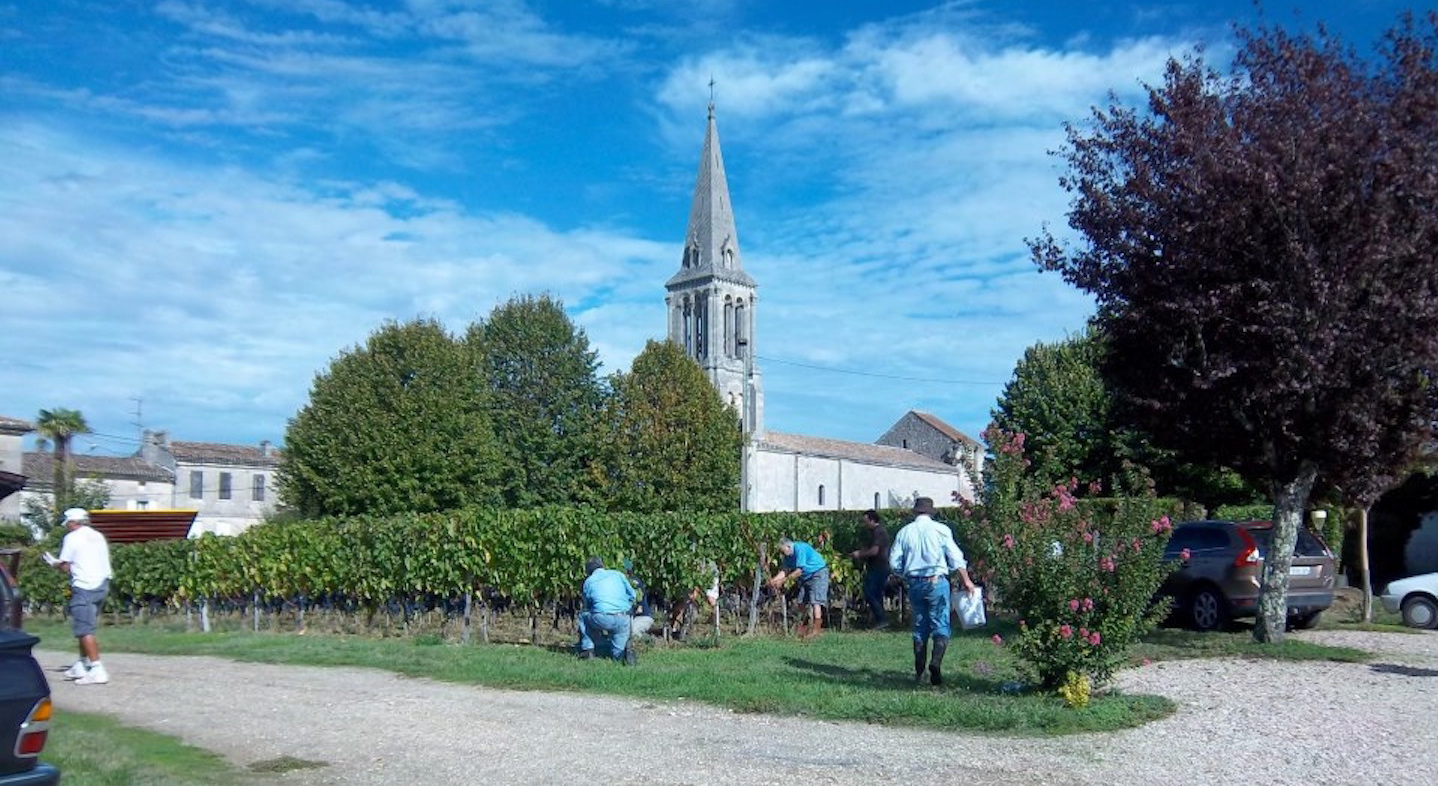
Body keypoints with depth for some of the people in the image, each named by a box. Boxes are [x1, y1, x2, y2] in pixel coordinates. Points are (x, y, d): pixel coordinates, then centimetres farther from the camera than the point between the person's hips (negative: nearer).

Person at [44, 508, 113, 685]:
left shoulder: (72, 538, -4)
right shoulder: (98, 536, 17)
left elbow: (65, 567, -4)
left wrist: (54, 563, 16)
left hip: (84, 587, -8)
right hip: (102, 585, 8)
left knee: (85, 630, -8)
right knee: (86, 628, 18)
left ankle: (97, 670, -14)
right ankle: (81, 666, 23)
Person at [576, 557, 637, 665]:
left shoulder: (588, 581, 14)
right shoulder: (617, 574, 17)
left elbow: (587, 606, 23)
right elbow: (632, 595, 17)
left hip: (603, 619, -2)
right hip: (623, 620, 2)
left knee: (583, 616, 29)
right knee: (617, 655, 20)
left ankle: (588, 650, 20)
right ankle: (625, 649, -14)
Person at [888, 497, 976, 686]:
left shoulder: (904, 532, 6)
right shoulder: (940, 529, -2)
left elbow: (894, 563, 6)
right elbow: (956, 557, -4)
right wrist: (966, 580, 2)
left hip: (914, 584, 3)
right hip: (937, 582, -3)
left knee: (920, 626, 13)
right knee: (940, 625, -1)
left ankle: (919, 671, 15)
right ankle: (935, 663, -21)